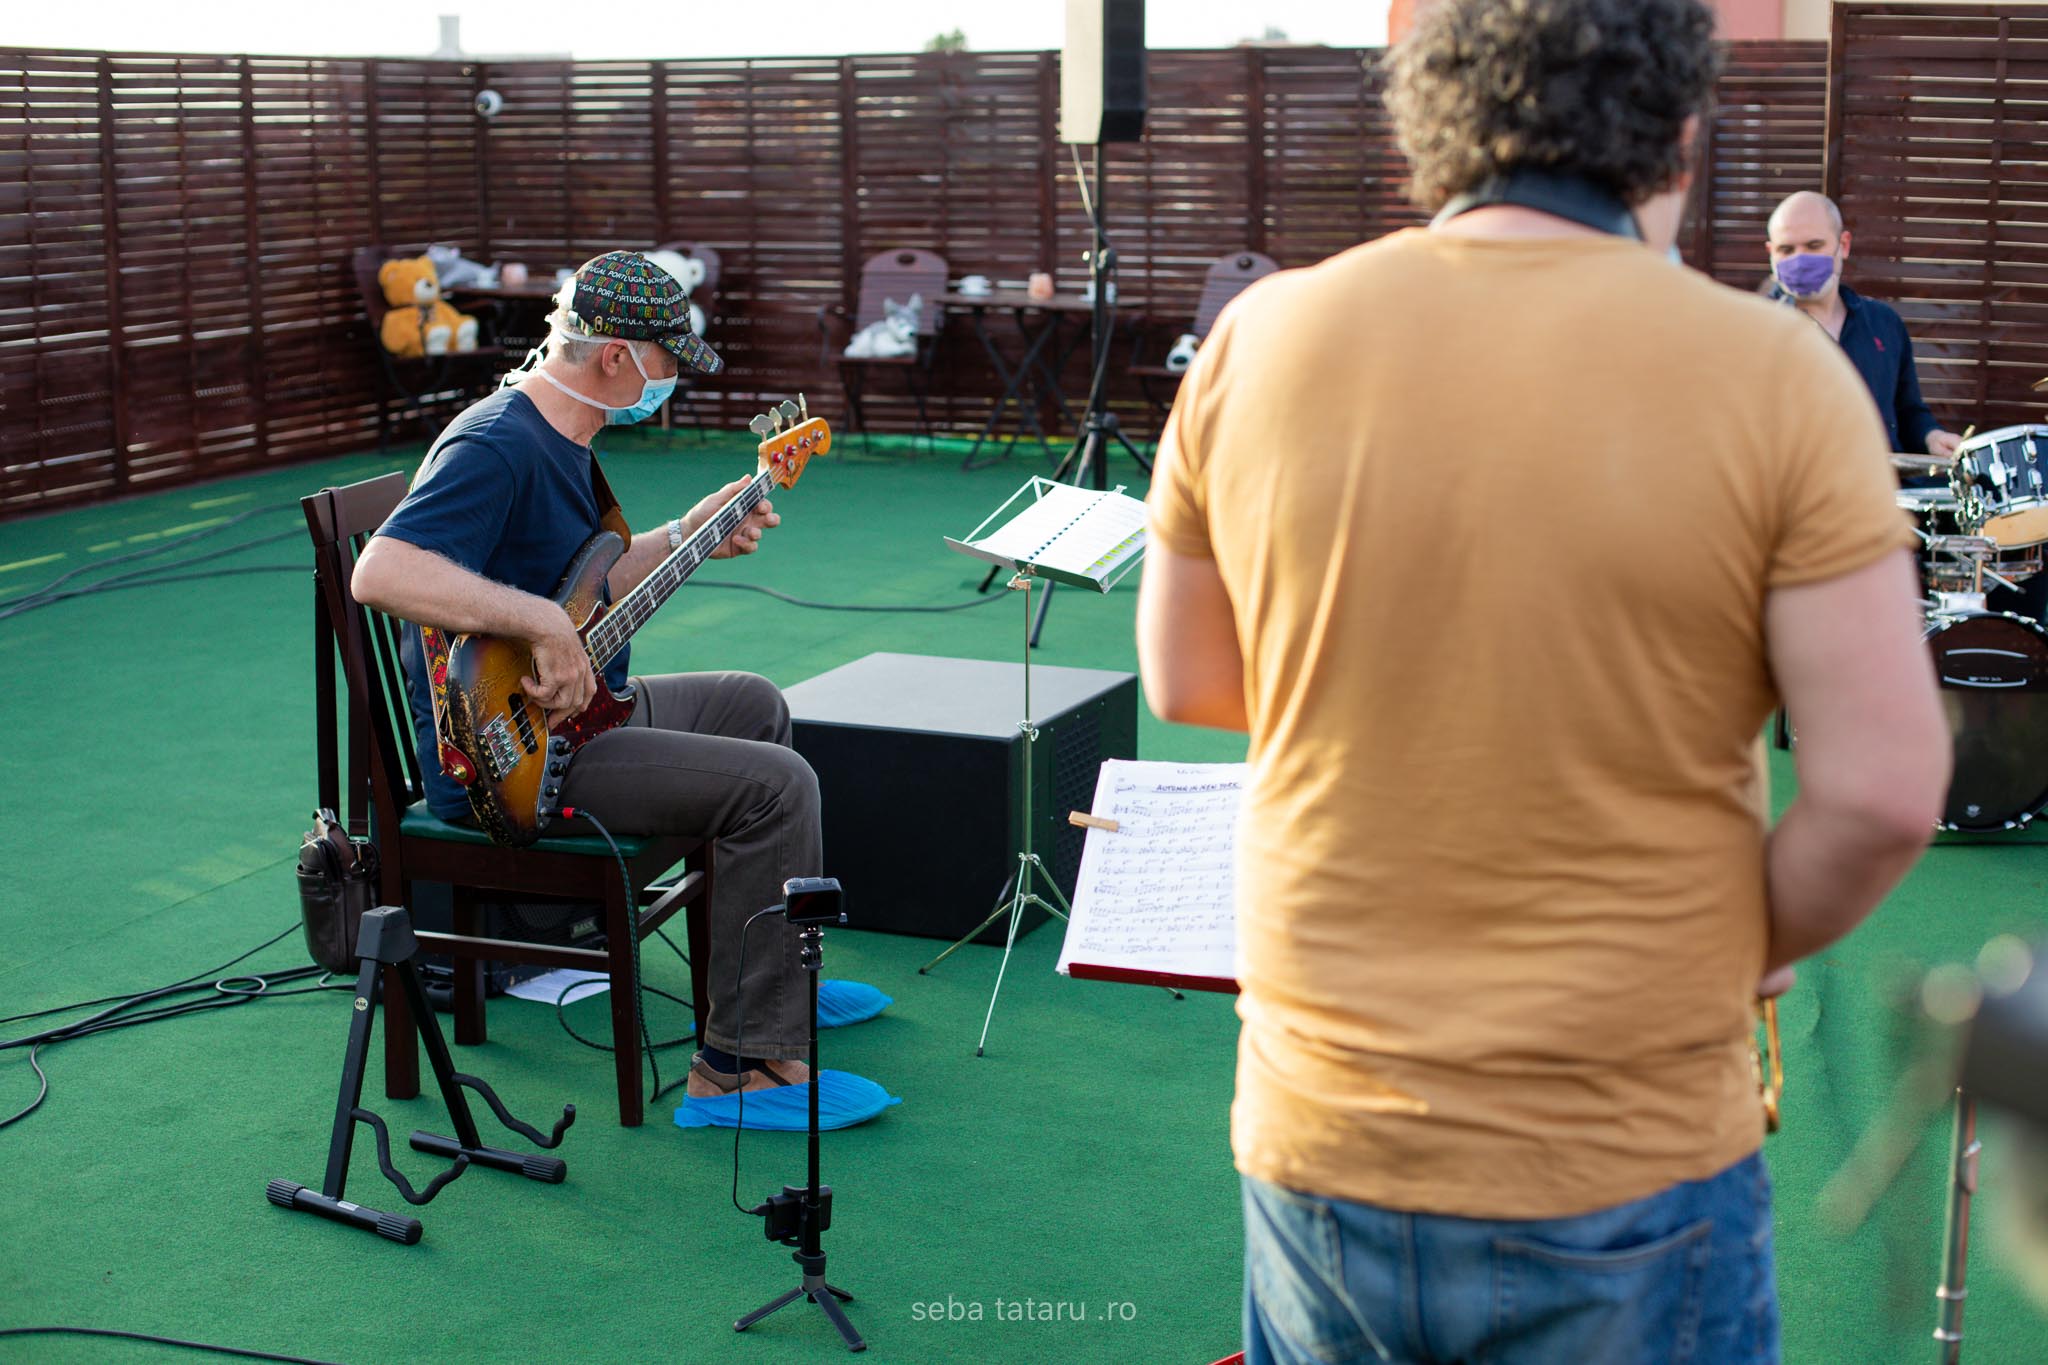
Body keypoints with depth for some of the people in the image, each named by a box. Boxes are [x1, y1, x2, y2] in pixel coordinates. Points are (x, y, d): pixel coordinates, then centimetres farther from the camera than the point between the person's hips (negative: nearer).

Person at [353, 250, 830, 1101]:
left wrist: (688, 536, 18)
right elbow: (381, 572, -36)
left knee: (754, 706, 25)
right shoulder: (496, 448, -22)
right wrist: (544, 624, -37)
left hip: (574, 708, 11)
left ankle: (777, 980, 32)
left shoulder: (561, 439, 12)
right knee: (777, 786, -19)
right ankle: (745, 1064, -12)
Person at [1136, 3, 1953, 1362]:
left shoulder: (1259, 342, -6)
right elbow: (1882, 792, -14)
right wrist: (1749, 947, 3)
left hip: (1317, 1149, 3)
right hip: (1625, 1196, -2)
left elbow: (1185, 680, 6)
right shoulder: (1770, 372, -14)